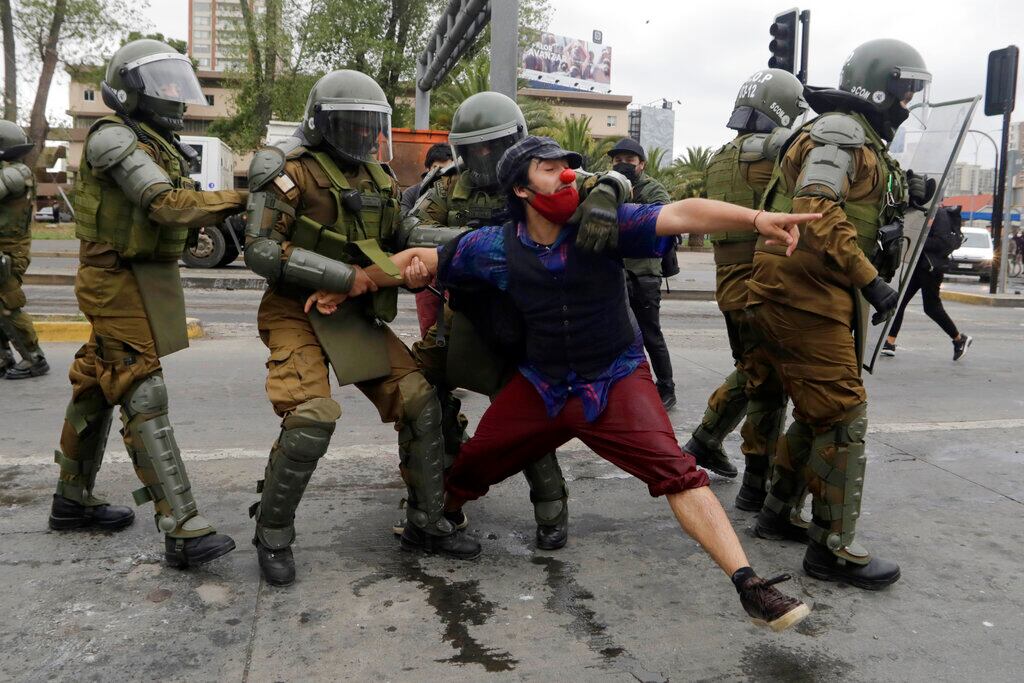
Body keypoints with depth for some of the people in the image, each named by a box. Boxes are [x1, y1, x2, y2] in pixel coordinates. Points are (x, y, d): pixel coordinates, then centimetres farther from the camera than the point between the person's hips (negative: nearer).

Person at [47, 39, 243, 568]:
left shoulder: (159, 146, 18)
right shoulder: (113, 136, -11)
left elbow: (178, 208, 9)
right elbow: (168, 204, -21)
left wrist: (222, 216, -7)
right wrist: (237, 199, -17)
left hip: (146, 281, 9)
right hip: (119, 281, -9)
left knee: (97, 389, 17)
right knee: (144, 401, -14)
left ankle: (72, 500, 30)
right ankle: (183, 531, -16)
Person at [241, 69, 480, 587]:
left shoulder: (378, 177, 10)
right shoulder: (290, 169, -9)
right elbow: (260, 250, -17)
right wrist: (345, 277, -22)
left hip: (357, 316, 6)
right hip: (298, 313, -6)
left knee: (419, 400, -3)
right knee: (312, 418, -23)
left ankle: (426, 524, 12)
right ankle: (272, 534, 2)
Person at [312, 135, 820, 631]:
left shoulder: (603, 225, -14)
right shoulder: (496, 246, -7)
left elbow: (681, 214, -26)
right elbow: (421, 260, 5)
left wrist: (755, 218, -42)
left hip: (616, 379, -2)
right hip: (541, 384, 3)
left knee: (674, 470, -18)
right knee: (470, 465, 12)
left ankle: (748, 584, -12)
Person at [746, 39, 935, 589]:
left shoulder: (860, 140, 23)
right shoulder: (840, 129, -10)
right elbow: (817, 213, -23)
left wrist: (902, 197, 6)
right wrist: (870, 280, -22)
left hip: (823, 299, 10)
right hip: (806, 296, -10)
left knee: (820, 413, 16)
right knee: (843, 417, -7)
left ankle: (779, 513, 28)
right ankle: (833, 549, 2)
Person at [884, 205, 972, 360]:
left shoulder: (939, 215, -12)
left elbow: (943, 243, -20)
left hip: (931, 268, -8)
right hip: (918, 265, 8)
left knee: (932, 308, 0)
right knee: (899, 301, -1)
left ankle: (960, 339, 20)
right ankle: (889, 343, 0)